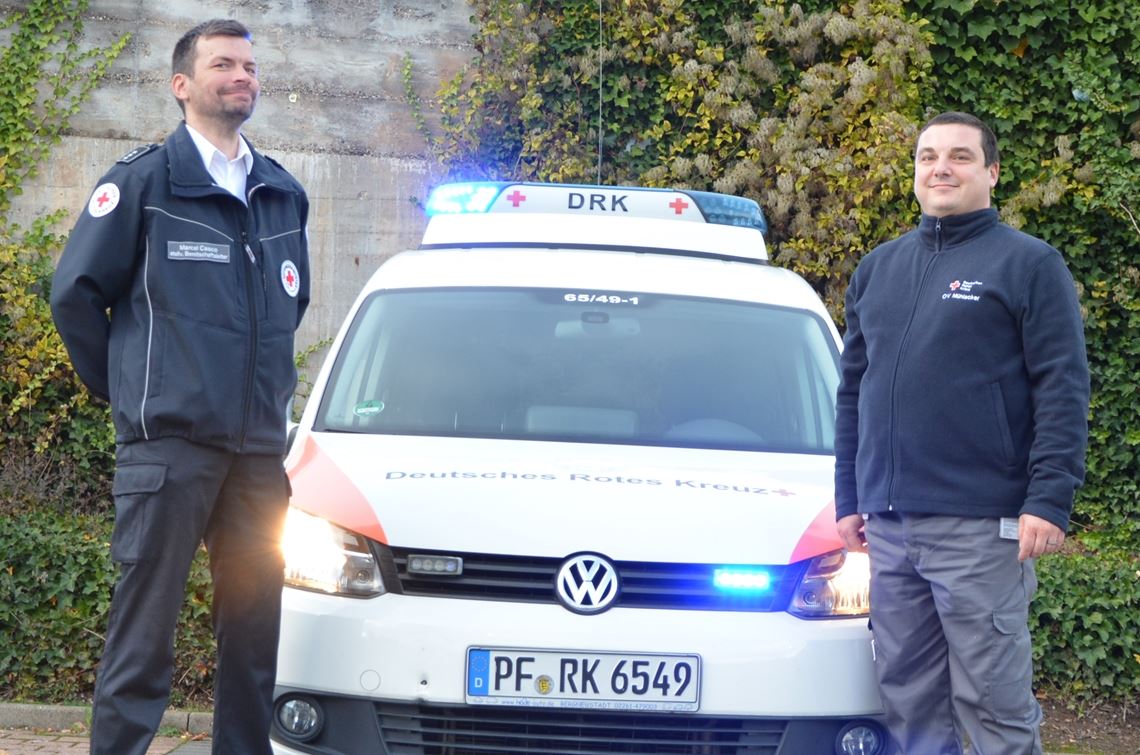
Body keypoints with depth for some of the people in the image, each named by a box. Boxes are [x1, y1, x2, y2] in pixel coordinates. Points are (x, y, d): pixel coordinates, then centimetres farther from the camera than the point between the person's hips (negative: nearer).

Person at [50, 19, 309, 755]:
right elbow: (76, 291, 0)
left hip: (260, 448, 5)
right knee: (144, 630, -4)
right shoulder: (144, 181, -2)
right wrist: (124, 386, 4)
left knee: (255, 626, 8)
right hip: (168, 441, -5)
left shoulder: (284, 194, 14)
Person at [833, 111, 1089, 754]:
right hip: (888, 525, 6)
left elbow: (1063, 391, -6)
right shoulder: (878, 269, 17)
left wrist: (1049, 501, -15)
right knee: (909, 698, 9)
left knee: (994, 701, -4)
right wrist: (849, 498, 15)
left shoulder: (1028, 264, 0)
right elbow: (853, 390, 21)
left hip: (979, 529, -6)